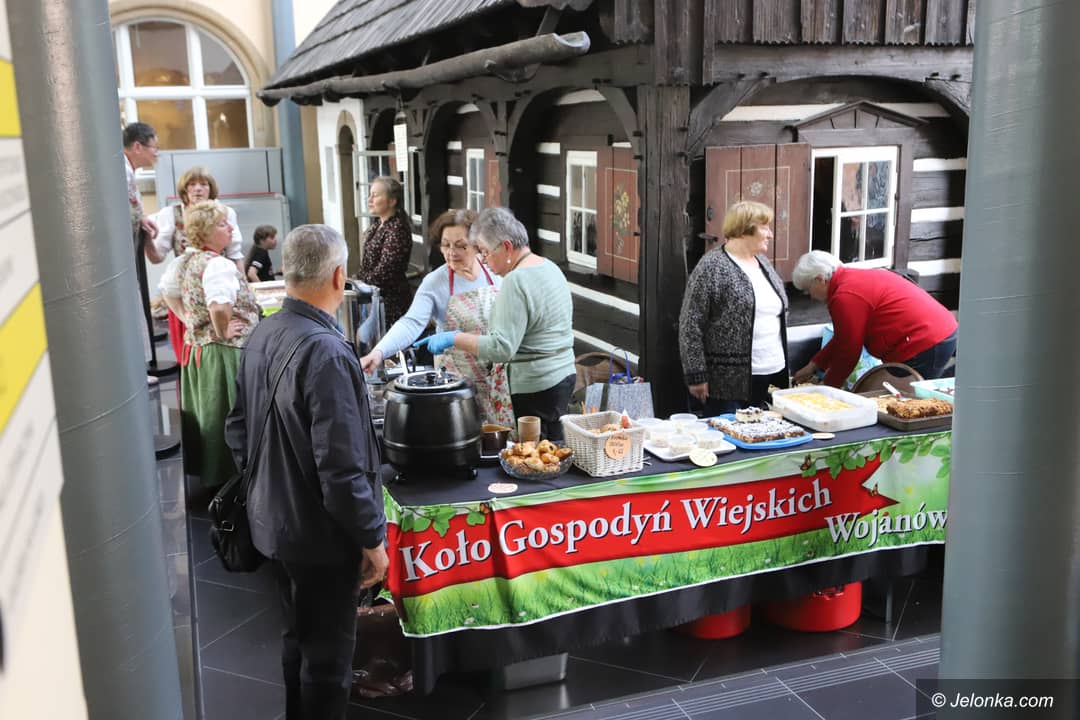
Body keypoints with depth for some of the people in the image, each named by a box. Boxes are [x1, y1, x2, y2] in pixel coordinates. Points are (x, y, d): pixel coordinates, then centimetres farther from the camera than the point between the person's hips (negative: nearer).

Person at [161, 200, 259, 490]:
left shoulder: (184, 261, 8)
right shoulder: (219, 265, -21)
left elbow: (168, 293, 23)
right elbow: (219, 307, -35)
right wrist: (223, 332, -18)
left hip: (194, 346, 9)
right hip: (225, 353, -9)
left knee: (204, 414, 18)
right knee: (228, 416, 0)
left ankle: (204, 471, 30)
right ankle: (232, 475, 9)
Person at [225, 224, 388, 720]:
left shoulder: (261, 336, 0)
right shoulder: (326, 352, -28)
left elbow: (239, 430, 10)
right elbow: (342, 467, -28)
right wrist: (372, 539, -17)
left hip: (273, 521, 9)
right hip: (322, 534, -8)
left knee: (298, 637, 26)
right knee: (327, 655, 10)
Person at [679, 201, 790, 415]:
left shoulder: (762, 262, 13)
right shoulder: (712, 267, -10)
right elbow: (690, 325, -13)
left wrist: (785, 369, 19)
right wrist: (697, 377, -16)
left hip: (774, 376, 7)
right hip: (729, 382, -7)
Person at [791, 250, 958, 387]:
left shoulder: (846, 296, -15)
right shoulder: (858, 278, 18)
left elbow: (848, 352, -9)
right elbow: (842, 340, 26)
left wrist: (828, 387, 5)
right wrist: (814, 365, 28)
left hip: (924, 348, -10)